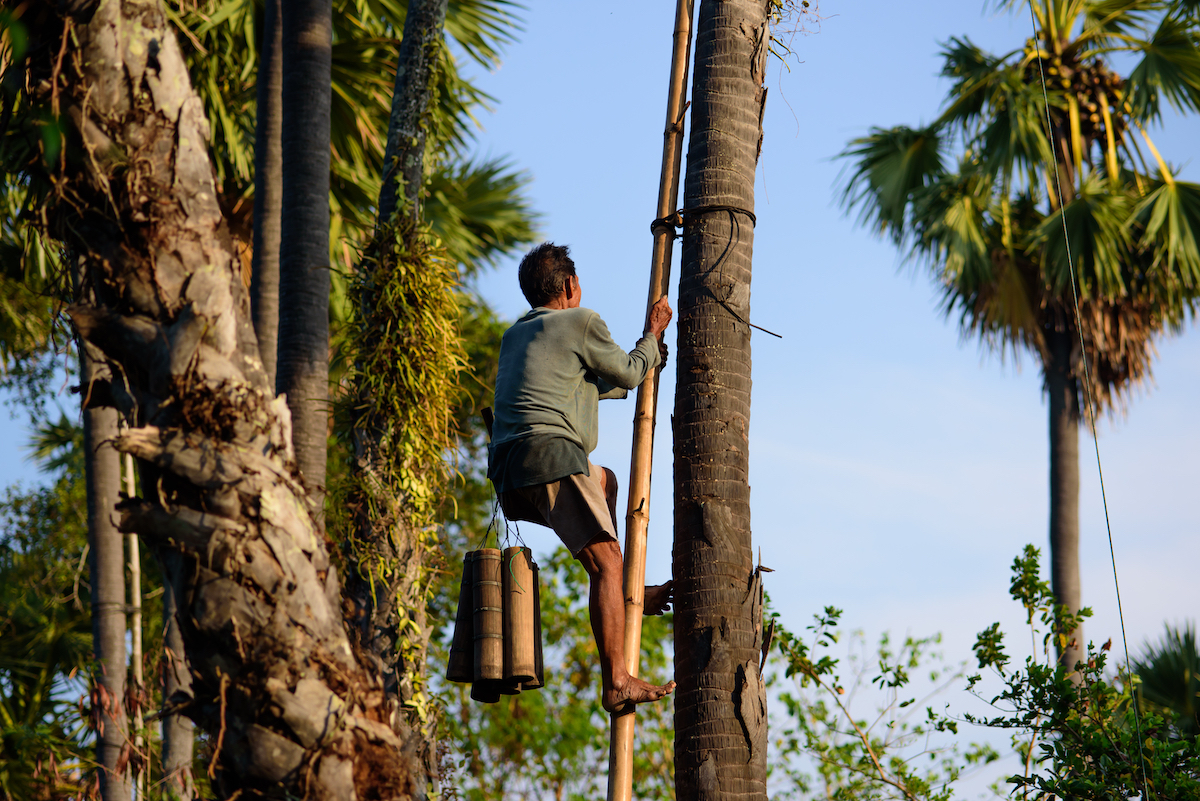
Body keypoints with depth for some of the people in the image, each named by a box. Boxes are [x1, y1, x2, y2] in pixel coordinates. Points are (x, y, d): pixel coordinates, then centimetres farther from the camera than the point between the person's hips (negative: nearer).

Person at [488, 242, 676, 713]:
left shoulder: (514, 336, 29)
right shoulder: (581, 322, 6)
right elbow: (627, 374, 18)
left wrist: (646, 367, 52)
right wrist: (653, 334, 35)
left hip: (508, 479, 8)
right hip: (551, 453, -8)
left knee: (603, 479, 34)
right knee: (605, 562, -11)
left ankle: (626, 594, 27)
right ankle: (616, 683, -24)